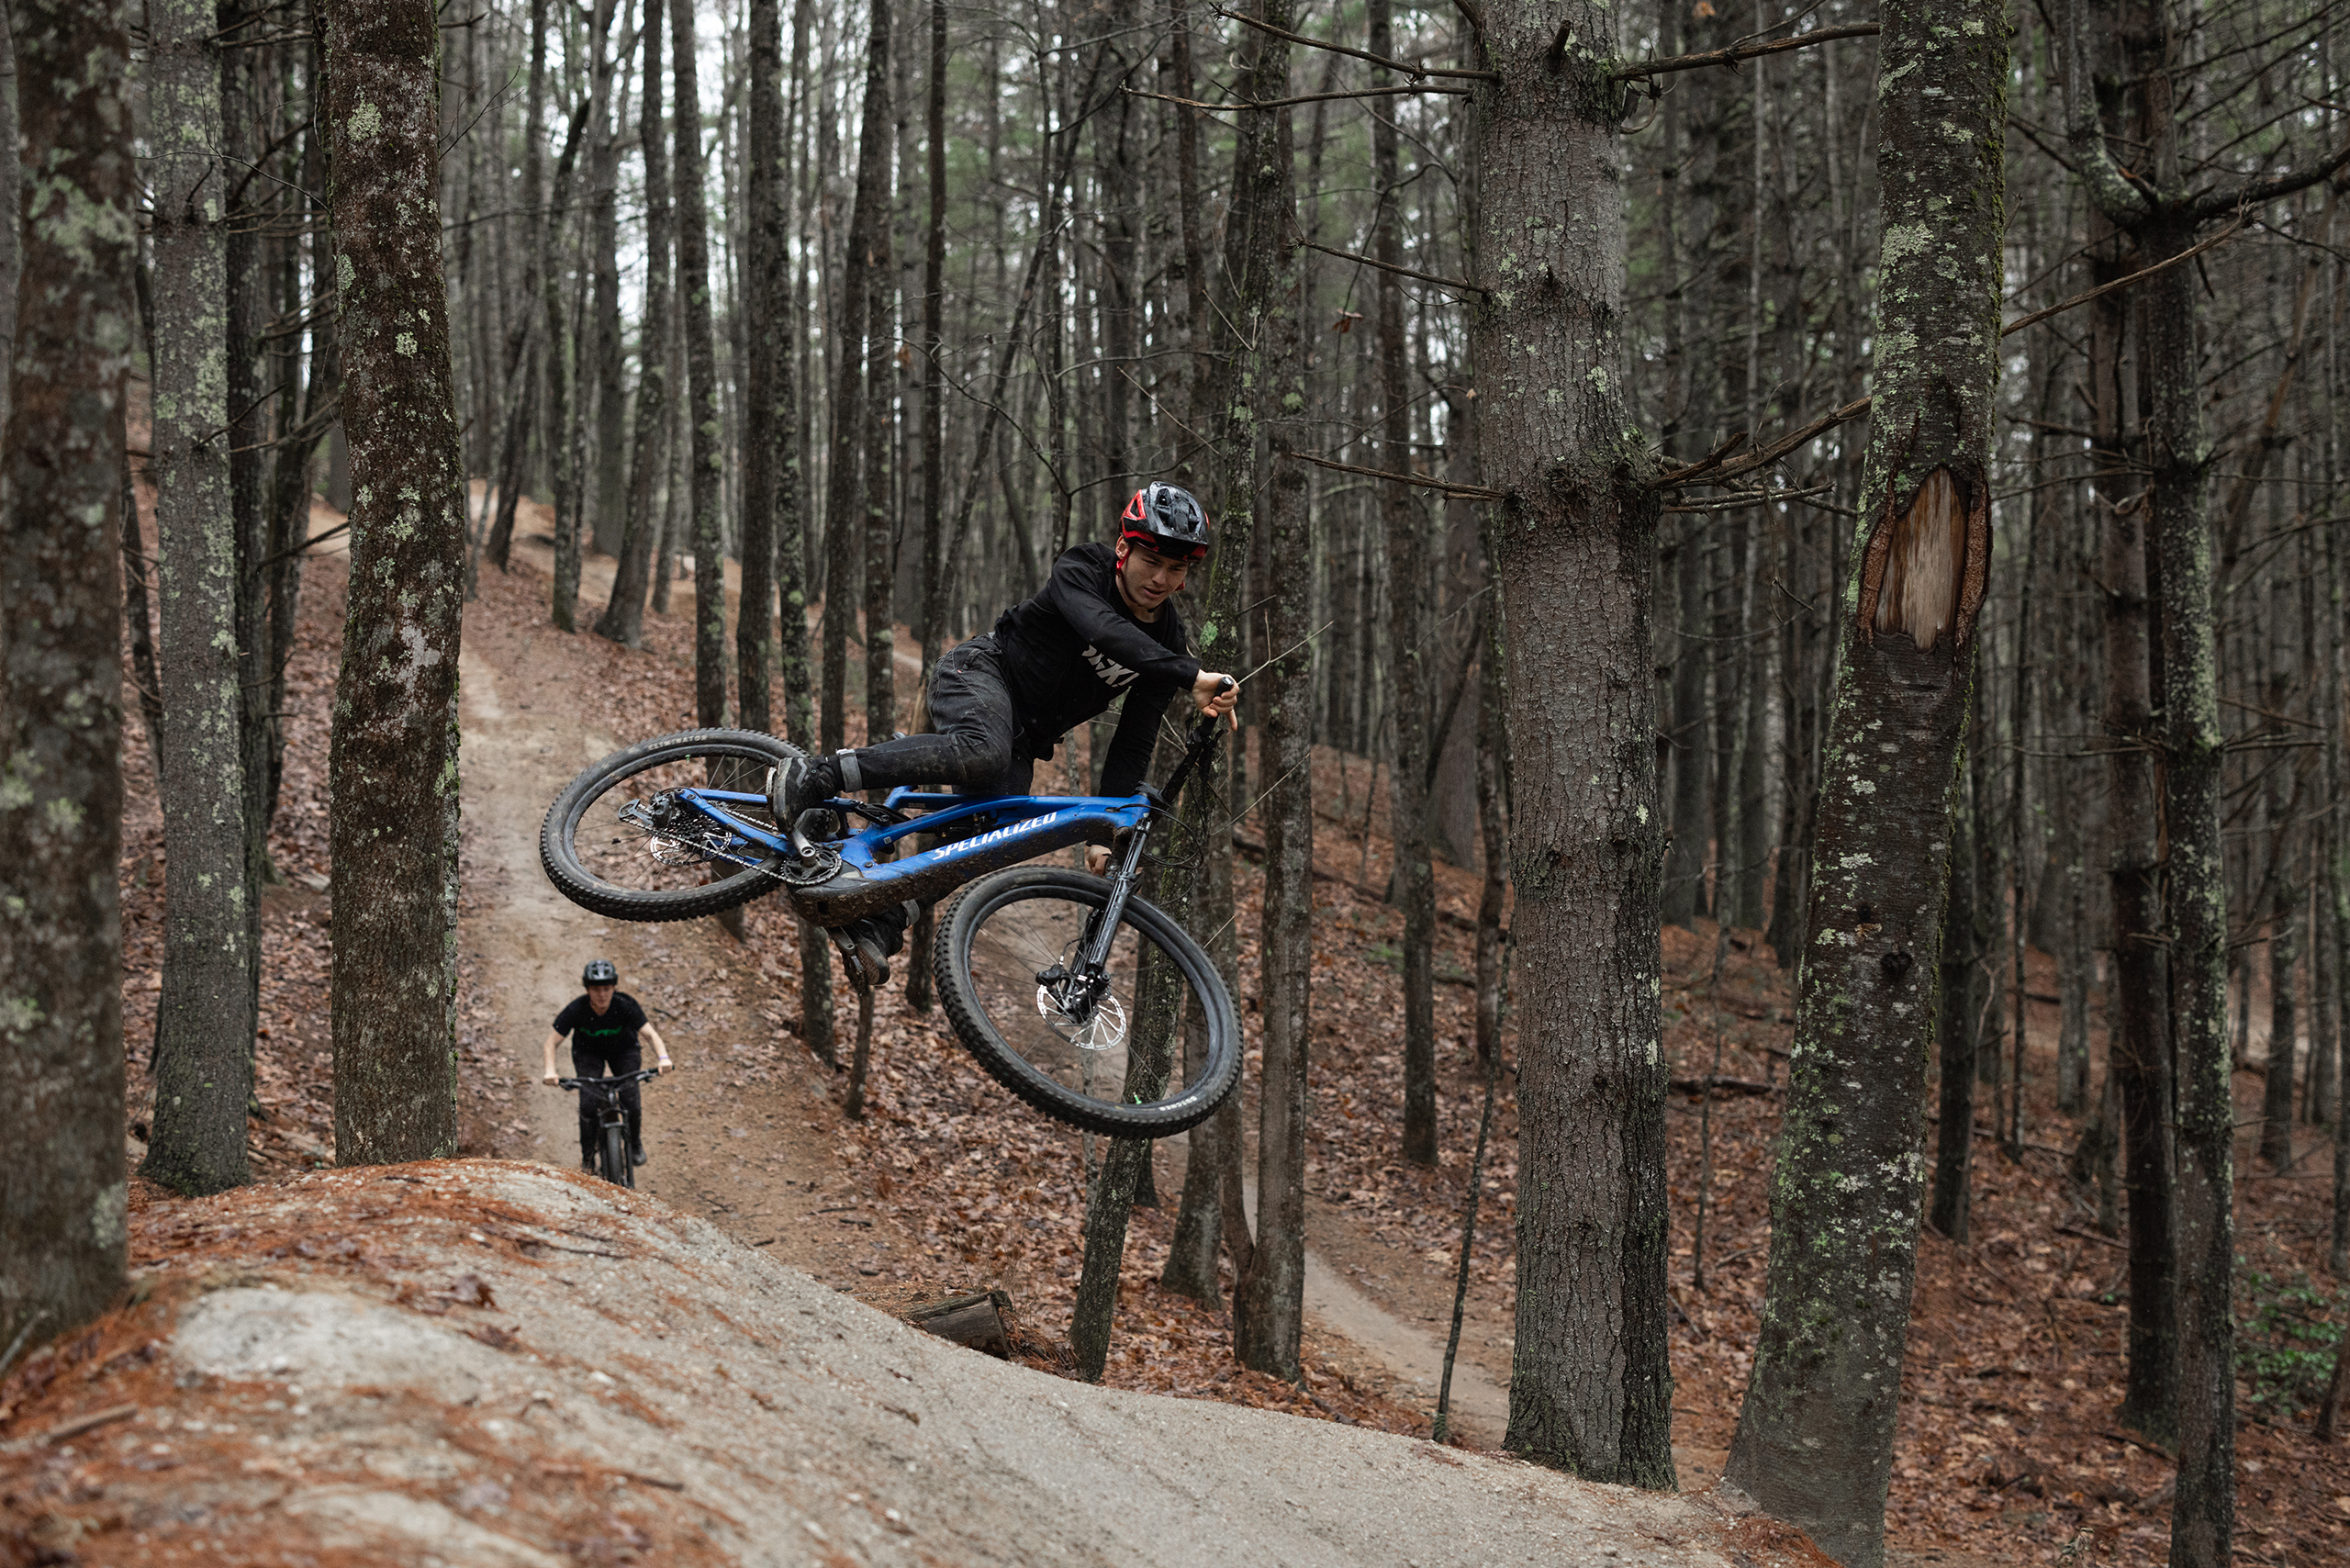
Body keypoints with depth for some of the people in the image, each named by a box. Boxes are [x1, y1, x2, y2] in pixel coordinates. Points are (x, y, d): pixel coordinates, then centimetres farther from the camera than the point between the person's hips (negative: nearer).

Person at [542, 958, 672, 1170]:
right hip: (588, 1051, 0)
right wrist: (550, 1070, -42)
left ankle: (635, 1143, 13)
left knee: (630, 1099, -16)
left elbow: (650, 1033, -33)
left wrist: (663, 1057, -51)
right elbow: (552, 1041, -26)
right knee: (588, 1103, -17)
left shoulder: (626, 1006, -31)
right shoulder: (576, 1010, -30)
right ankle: (588, 1160, 0)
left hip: (623, 1050, 0)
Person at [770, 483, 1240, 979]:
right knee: (983, 753, -39)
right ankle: (816, 777, -35)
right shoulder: (1081, 569, -18)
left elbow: (1132, 746, -3)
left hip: (1024, 735, 6)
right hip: (981, 674, -6)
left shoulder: (1170, 647, -4)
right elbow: (1105, 631, -40)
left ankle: (882, 923, -13)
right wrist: (1193, 678, -51)